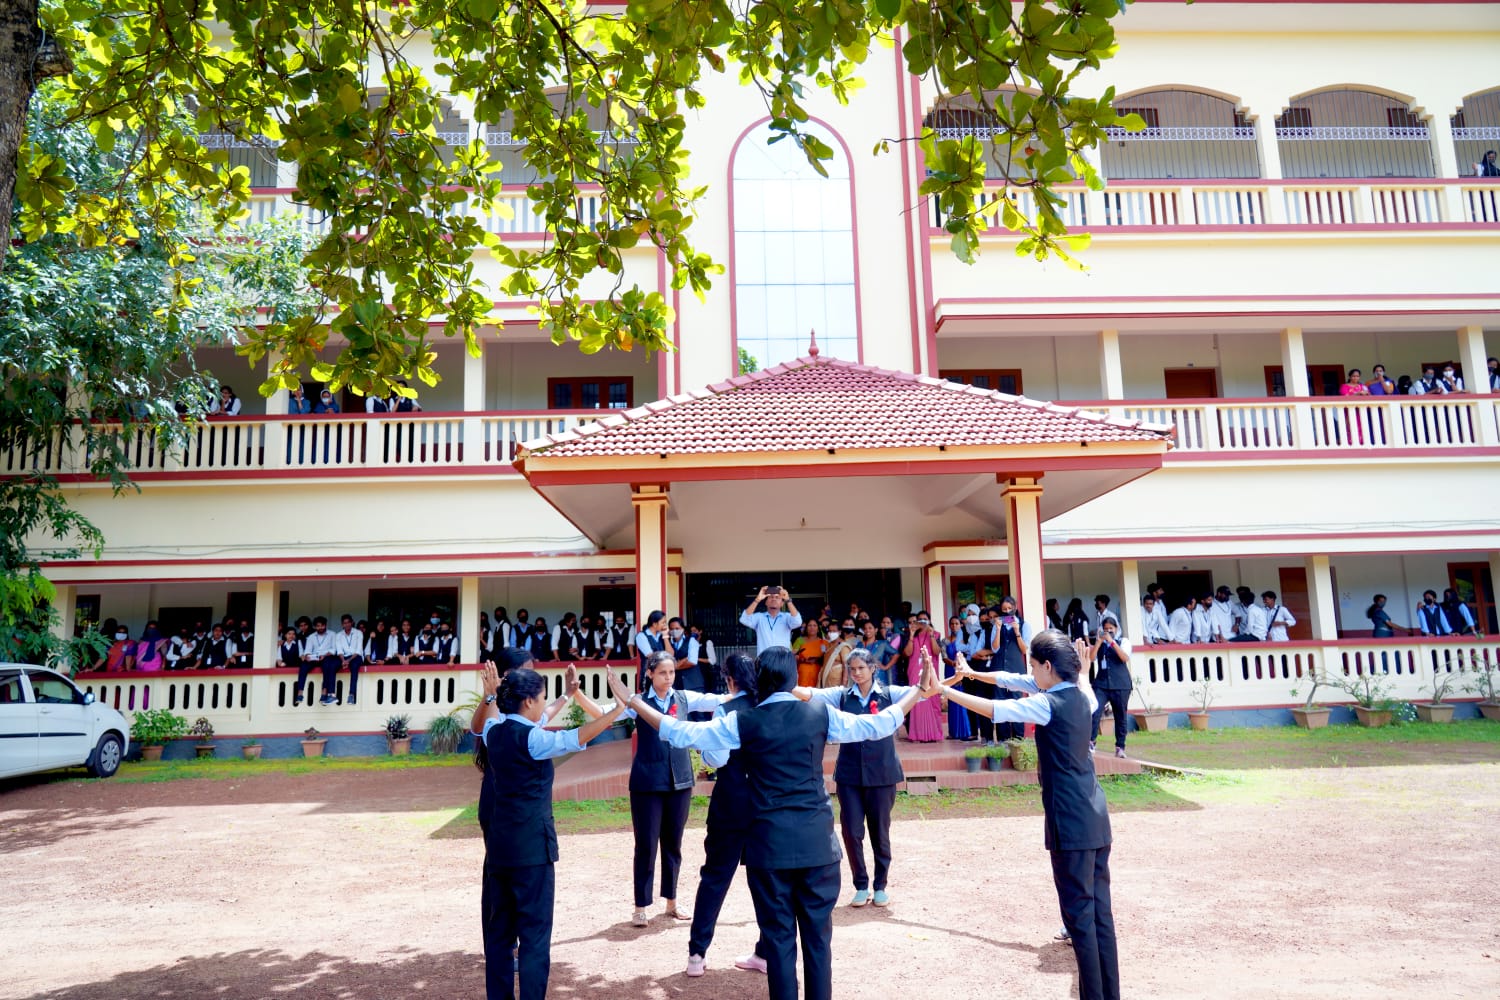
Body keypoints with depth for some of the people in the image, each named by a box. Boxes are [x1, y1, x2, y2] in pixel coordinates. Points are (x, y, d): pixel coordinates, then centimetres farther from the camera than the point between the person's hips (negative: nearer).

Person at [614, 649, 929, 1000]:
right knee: (818, 933, 11)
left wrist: (633, 701, 7)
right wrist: (918, 691, 20)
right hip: (817, 842, 1)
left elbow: (681, 734, -1)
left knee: (779, 935, 9)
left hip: (770, 843, -1)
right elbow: (878, 725, 7)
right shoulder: (820, 714, -2)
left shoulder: (744, 721, -4)